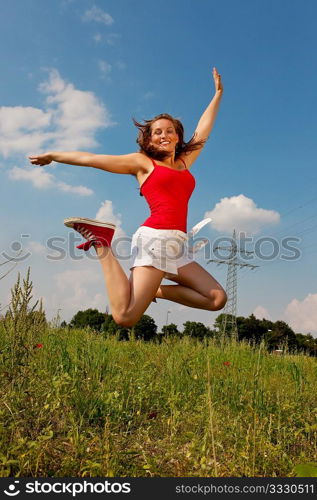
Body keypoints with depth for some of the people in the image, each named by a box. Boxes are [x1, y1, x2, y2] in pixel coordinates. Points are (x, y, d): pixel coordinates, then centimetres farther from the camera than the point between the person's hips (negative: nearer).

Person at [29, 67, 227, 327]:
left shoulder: (184, 162, 25)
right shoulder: (142, 162, 11)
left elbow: (203, 130, 35)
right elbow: (92, 158, 15)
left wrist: (218, 93, 43)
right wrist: (52, 155, 21)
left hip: (177, 245, 7)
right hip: (155, 237, -6)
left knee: (217, 299, -4)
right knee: (125, 317, -21)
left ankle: (156, 289, 4)